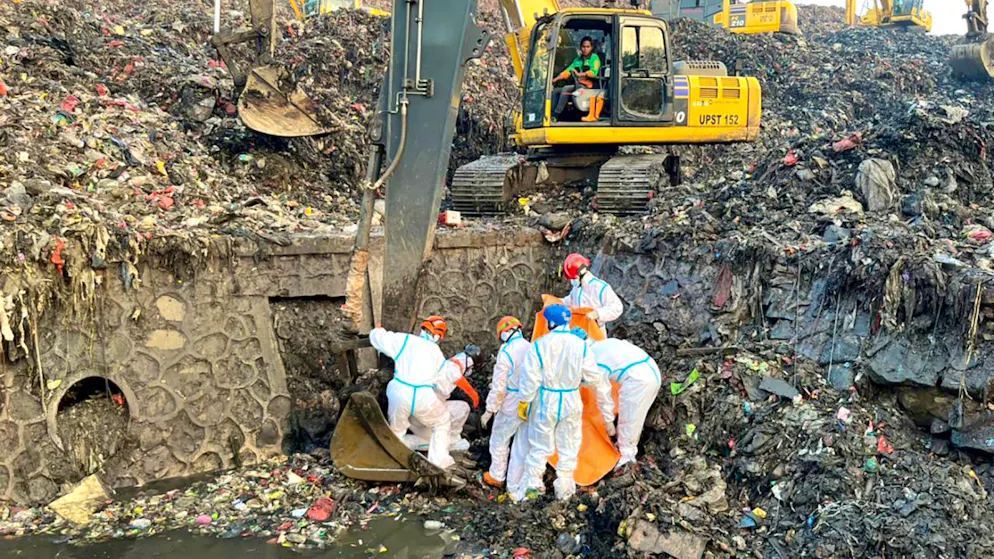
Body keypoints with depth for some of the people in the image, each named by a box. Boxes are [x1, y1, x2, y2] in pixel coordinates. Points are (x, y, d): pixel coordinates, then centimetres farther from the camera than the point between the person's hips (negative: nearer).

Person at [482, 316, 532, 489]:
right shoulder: (532, 349, -2)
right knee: (523, 445, 14)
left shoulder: (506, 353, -18)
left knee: (499, 441, 16)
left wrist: (490, 410, -6)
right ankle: (515, 482, 23)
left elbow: (499, 387, -16)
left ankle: (497, 477, 29)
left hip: (511, 407, -5)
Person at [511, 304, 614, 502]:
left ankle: (528, 488, 20)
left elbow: (530, 378, -12)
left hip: (545, 402, -1)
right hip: (571, 402, 1)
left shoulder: (539, 345, -14)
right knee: (568, 448, 16)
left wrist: (523, 403, 2)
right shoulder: (581, 346, -7)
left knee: (539, 447, 12)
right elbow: (594, 378, -5)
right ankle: (564, 490, 25)